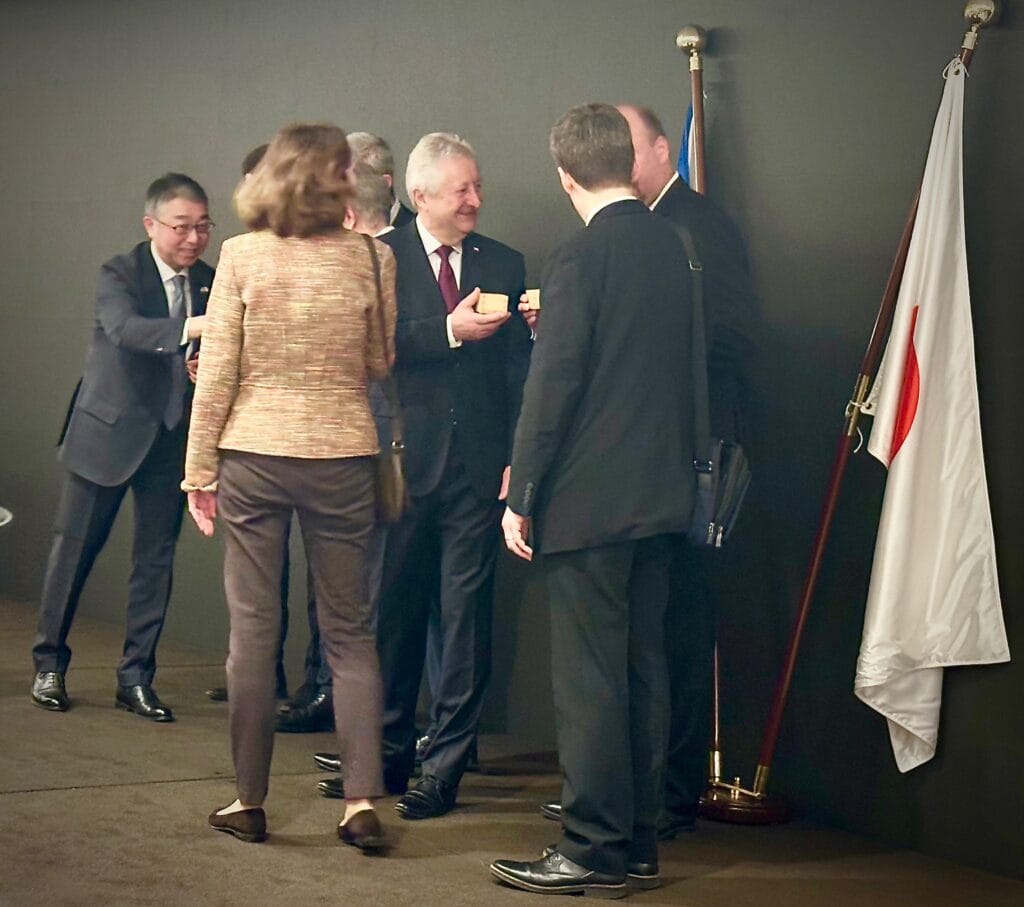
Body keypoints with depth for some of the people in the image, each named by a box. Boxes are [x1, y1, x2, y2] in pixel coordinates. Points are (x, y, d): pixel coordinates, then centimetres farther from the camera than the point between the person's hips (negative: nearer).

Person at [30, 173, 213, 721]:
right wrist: (191, 327, -45)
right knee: (73, 548, 4)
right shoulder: (120, 274, -11)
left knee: (157, 558, 5)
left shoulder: (209, 282, 2)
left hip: (172, 435, 4)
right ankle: (49, 665, 19)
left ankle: (136, 678, 14)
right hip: (108, 430, -4)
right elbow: (125, 329, -31)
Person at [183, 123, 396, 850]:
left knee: (254, 628, 7)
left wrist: (200, 470, 2)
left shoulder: (242, 256, -4)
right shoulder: (370, 258, -3)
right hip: (343, 458, 1)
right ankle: (362, 799, 2)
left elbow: (217, 374, -4)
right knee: (350, 632, 8)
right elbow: (381, 363, 6)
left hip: (254, 456, 0)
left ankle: (250, 800, 12)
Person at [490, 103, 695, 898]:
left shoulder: (581, 259, -14)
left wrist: (522, 497, -9)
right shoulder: (670, 246, 8)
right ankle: (638, 844, 20)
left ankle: (595, 852, 4)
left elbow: (553, 387, -15)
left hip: (591, 501, -8)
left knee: (588, 681, -2)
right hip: (661, 495, 8)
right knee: (643, 671, 12)